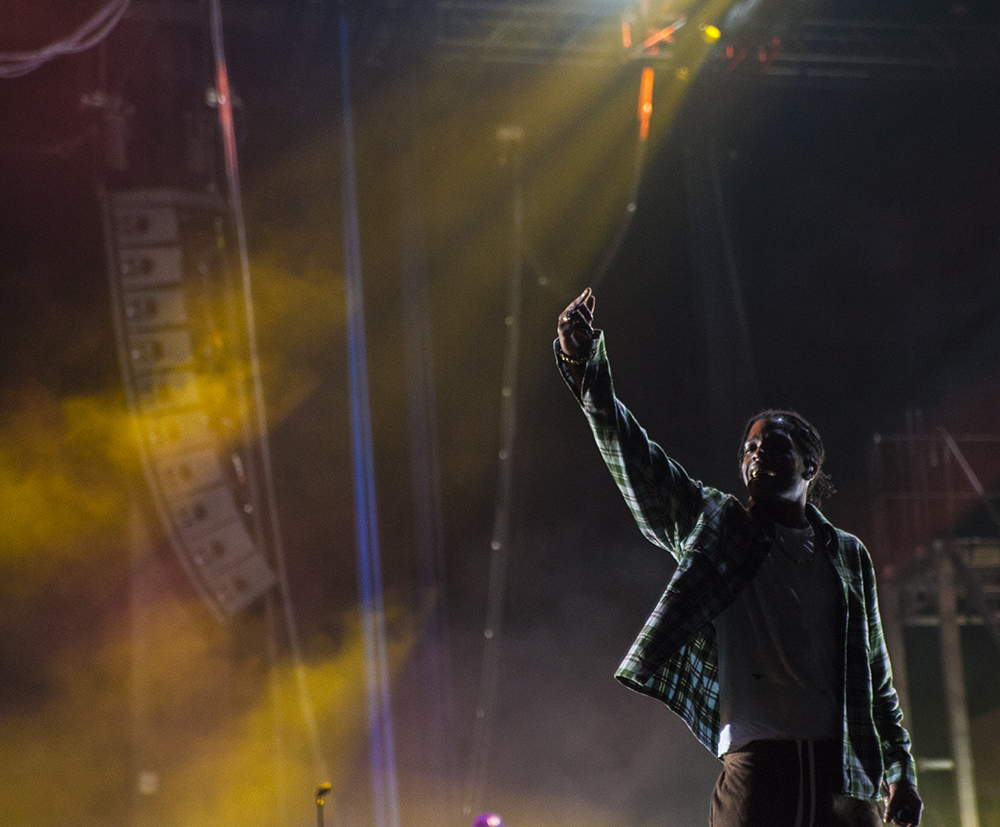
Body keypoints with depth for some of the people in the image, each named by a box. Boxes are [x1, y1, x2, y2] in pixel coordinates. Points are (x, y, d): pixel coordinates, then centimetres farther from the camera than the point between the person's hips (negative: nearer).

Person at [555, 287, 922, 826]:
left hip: (844, 772, 3)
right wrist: (586, 367, -14)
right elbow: (636, 461, -1)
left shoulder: (849, 555, 18)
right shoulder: (716, 526, 11)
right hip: (754, 759, -2)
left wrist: (900, 769, 14)